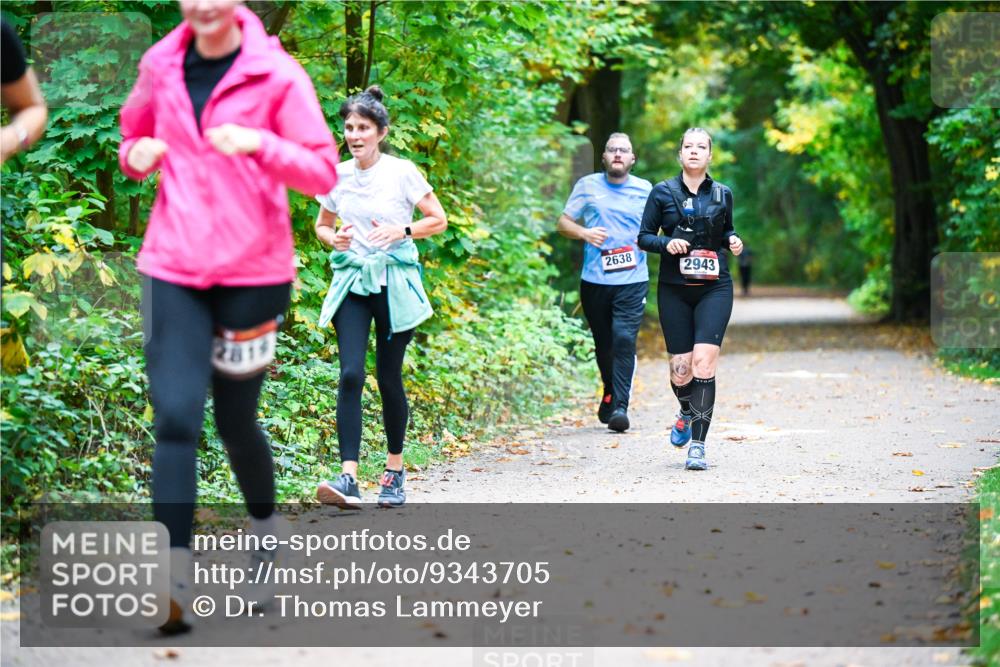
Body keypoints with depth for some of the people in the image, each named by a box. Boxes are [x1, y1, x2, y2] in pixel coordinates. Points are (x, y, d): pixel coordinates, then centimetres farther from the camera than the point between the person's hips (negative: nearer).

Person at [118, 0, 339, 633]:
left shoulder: (277, 75, -7)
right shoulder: (160, 66, 4)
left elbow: (323, 172, -9)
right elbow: (134, 135, 21)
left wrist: (260, 143, -26)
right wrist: (137, 154, -2)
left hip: (253, 271, -2)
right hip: (174, 269, 2)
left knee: (236, 420, 10)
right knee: (175, 415, -11)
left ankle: (266, 524, 40)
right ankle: (175, 580, -13)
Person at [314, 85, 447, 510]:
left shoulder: (402, 172, -4)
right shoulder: (336, 176, 6)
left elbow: (438, 220, 1)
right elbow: (322, 225, 19)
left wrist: (401, 231, -15)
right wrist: (334, 238, -3)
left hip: (394, 283, -2)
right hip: (351, 282, 2)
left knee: (389, 377, 3)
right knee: (350, 374, -13)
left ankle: (394, 472, 22)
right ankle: (348, 479, -19)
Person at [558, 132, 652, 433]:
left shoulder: (645, 190, 7)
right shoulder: (587, 186, 7)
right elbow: (563, 222, 9)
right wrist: (583, 233, -11)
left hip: (632, 281, -1)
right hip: (594, 281, 1)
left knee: (624, 340, -15)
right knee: (603, 343, 11)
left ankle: (620, 405, -15)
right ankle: (610, 392, 36)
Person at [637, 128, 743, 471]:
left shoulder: (722, 194, 8)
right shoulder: (663, 192, 3)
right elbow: (644, 237, 5)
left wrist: (733, 240, 0)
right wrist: (667, 243, -14)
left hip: (714, 288, 0)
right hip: (674, 288, 0)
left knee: (704, 362, -16)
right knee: (680, 368, 0)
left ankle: (697, 445, -12)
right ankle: (687, 414, 36)